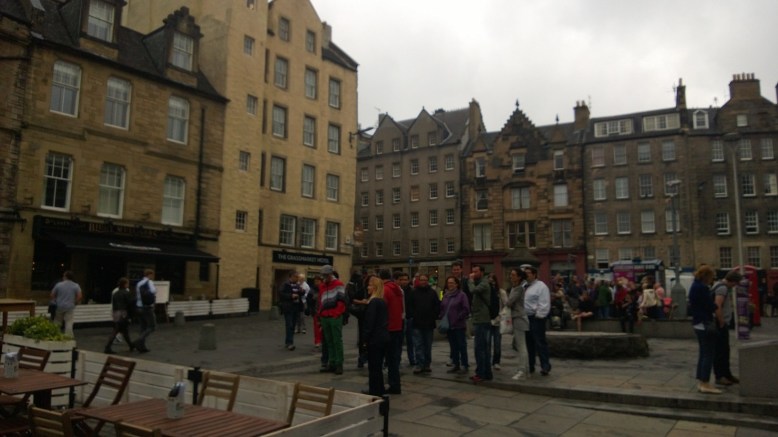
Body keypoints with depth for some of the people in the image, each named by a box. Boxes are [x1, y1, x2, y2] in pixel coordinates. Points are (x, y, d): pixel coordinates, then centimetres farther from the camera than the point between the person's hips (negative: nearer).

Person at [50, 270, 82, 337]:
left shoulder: (59, 284, -4)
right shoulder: (76, 286, -3)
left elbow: (52, 295, 0)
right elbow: (79, 296, -11)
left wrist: (55, 302, 15)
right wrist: (74, 303, 4)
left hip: (59, 307, 1)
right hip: (70, 307, 0)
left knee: (57, 323, 14)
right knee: (69, 323, 2)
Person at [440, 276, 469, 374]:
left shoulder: (461, 295, -7)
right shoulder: (446, 295, 13)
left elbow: (466, 310, -11)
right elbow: (442, 308, 17)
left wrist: (459, 317, -14)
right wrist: (441, 317, 2)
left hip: (459, 325, -6)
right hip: (448, 326, 6)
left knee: (462, 346, 0)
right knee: (453, 346, 12)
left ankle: (464, 365, 6)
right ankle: (455, 365, 19)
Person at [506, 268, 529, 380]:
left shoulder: (519, 288, -14)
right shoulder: (514, 287, 14)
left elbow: (509, 303, -18)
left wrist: (506, 303, 4)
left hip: (519, 318, -10)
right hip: (516, 318, 10)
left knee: (521, 345, -6)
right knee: (517, 344, 14)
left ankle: (522, 371, -3)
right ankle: (526, 368, 22)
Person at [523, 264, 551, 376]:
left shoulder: (541, 286, -8)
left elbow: (544, 304, -14)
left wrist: (539, 316, -17)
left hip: (536, 318, -8)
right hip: (525, 318, 8)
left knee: (540, 343, -5)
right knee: (529, 343, 13)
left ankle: (545, 366, 1)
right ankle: (530, 366, 22)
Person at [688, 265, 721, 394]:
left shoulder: (695, 286, 14)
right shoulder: (702, 288, -17)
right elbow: (710, 306, -18)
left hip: (698, 323, 10)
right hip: (705, 324, -10)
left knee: (703, 353, 14)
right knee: (709, 354, -5)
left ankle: (700, 382, 18)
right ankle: (705, 384, -3)